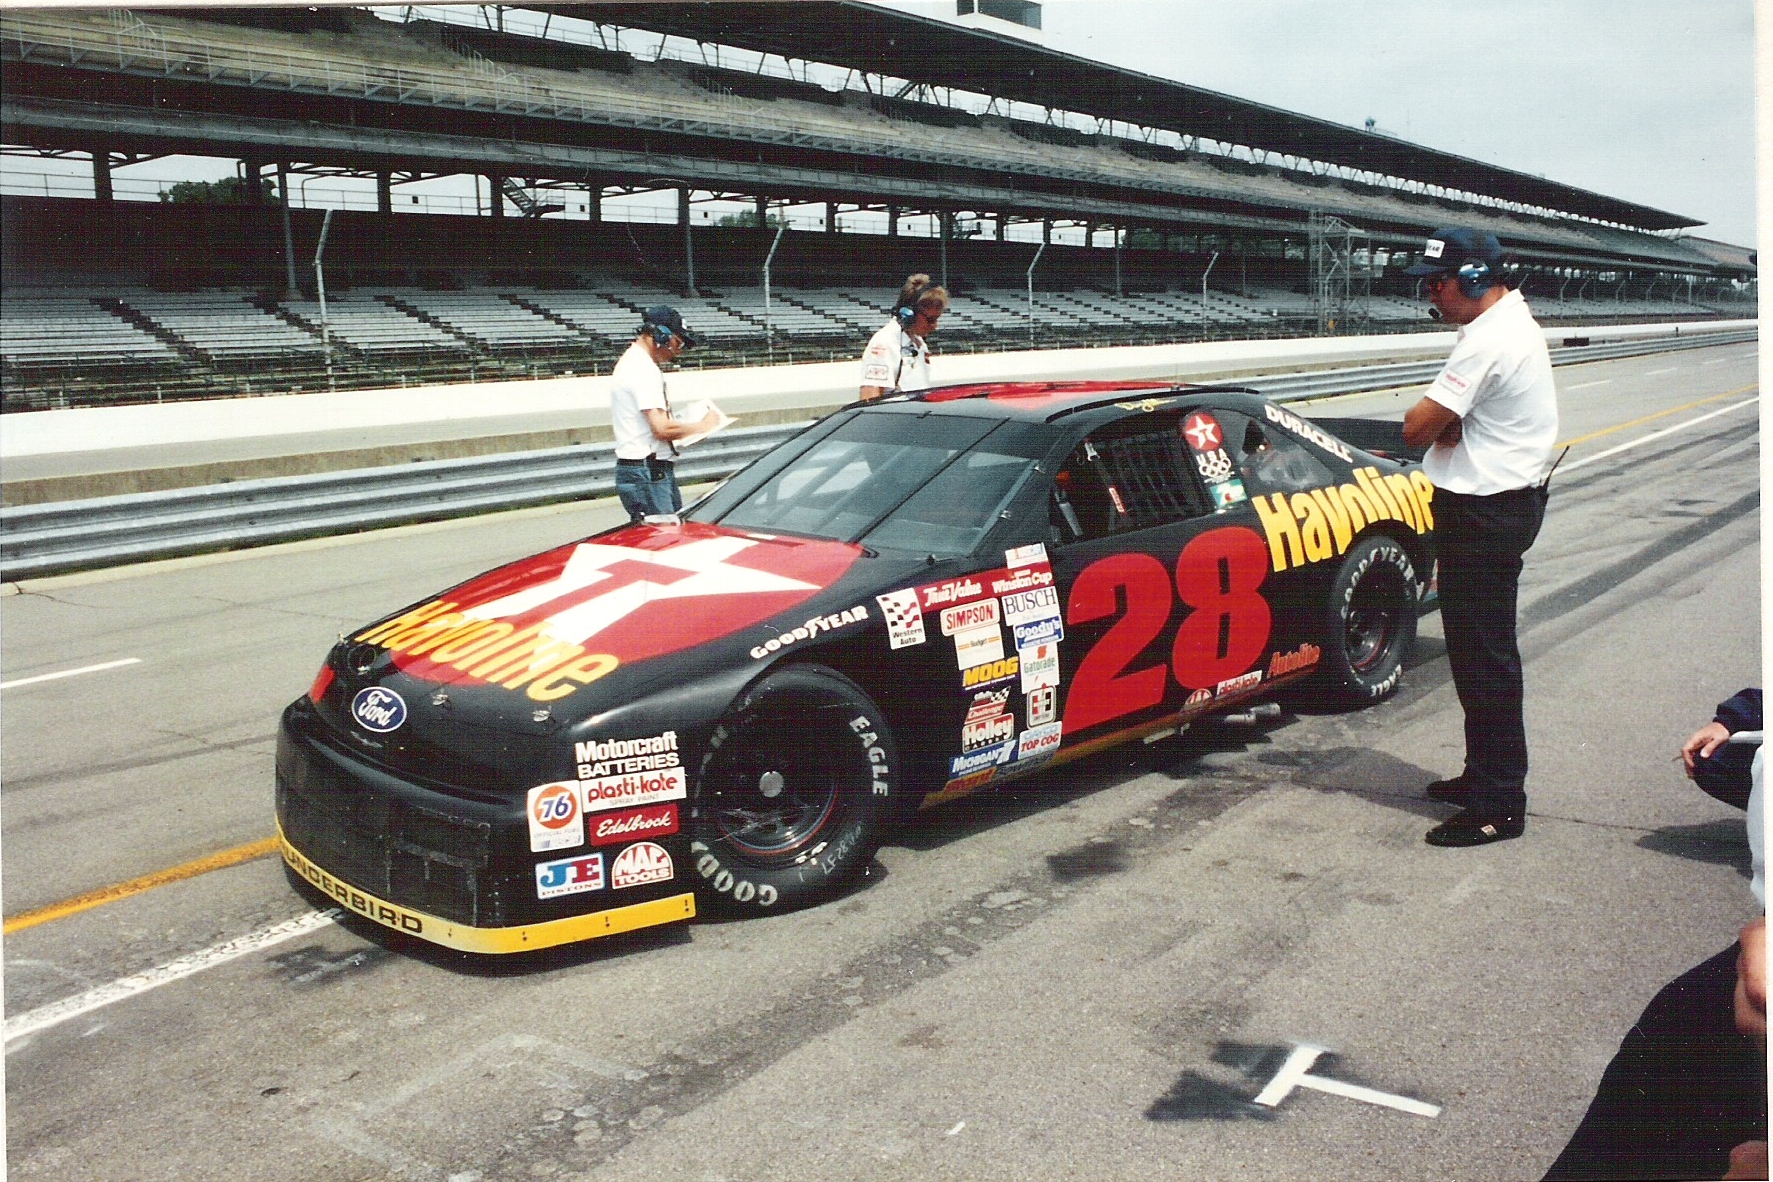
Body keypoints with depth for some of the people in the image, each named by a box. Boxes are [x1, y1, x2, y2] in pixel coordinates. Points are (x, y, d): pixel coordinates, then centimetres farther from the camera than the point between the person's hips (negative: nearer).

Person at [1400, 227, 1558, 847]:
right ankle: (1484, 773, 31)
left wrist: (1437, 422, -1)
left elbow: (1417, 428, -20)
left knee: (1484, 658, -6)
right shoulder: (1515, 322, 14)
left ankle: (1500, 805, 1)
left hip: (1483, 512, -11)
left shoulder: (1489, 341, -20)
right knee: (1478, 652, 19)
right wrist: (1449, 424, -8)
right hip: (1506, 500, 11)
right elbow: (1450, 421, 12)